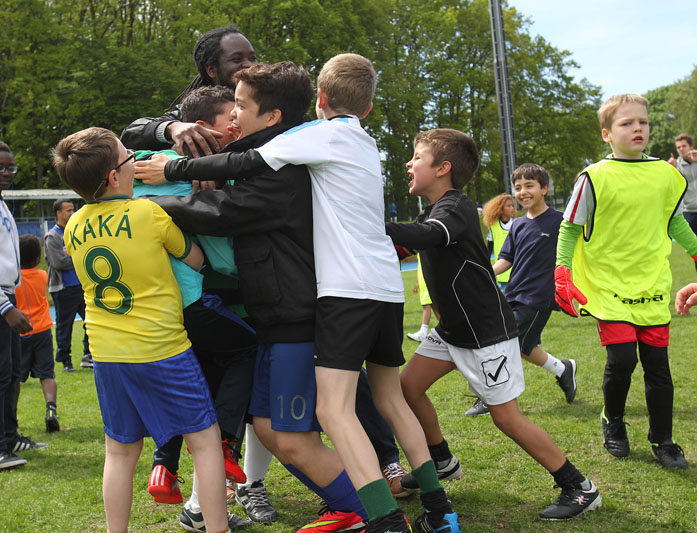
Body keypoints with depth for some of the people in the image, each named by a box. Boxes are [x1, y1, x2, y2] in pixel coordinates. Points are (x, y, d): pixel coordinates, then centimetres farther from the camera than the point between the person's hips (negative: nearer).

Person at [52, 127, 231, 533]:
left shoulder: (74, 227, 4)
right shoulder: (150, 213, -12)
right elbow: (197, 260, 0)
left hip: (107, 355, 5)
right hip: (162, 348, -5)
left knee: (121, 451, 16)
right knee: (206, 439, 6)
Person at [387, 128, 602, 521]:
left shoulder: (455, 208, -21)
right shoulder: (434, 210, 10)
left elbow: (424, 236, -42)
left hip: (488, 330, -9)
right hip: (454, 328, 9)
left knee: (506, 417, -6)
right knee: (409, 384, 6)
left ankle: (580, 488, 6)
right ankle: (442, 460, 26)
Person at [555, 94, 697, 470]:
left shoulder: (665, 174, 3)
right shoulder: (595, 178, -10)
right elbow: (569, 228, -4)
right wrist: (562, 275, -12)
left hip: (652, 286, 4)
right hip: (609, 286, -4)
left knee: (657, 364, 6)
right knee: (621, 360, -12)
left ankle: (662, 441, 23)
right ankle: (613, 422, 18)